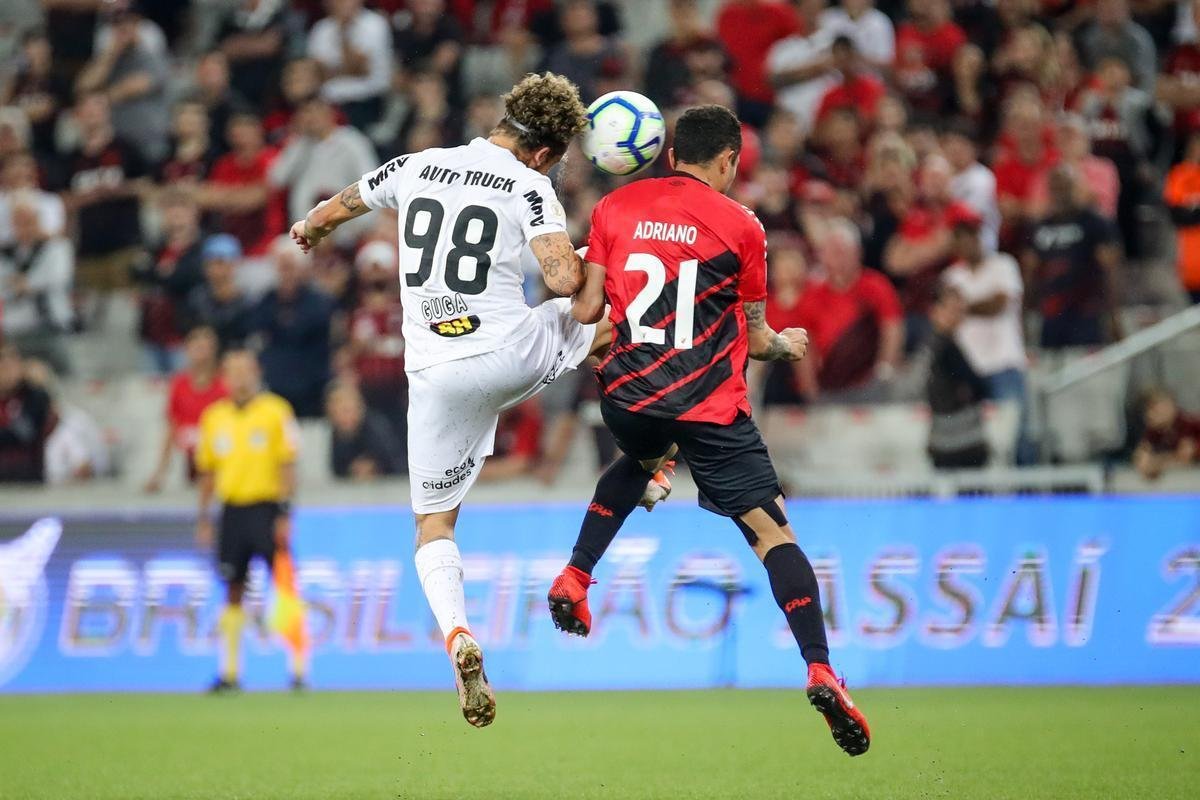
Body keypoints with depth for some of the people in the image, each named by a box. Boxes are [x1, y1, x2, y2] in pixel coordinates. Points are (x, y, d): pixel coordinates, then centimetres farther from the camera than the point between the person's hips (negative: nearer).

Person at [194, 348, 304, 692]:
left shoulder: (276, 412, -2)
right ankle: (229, 672, 11)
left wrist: (284, 513, -11)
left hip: (267, 508, -4)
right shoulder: (213, 417, 10)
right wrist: (203, 518, 12)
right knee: (232, 592, 6)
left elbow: (288, 466, -5)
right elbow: (207, 471, 16)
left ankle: (298, 669, -3)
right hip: (232, 510, 4)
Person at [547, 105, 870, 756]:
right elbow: (755, 339, 4)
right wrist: (788, 345, 26)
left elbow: (585, 311, 5)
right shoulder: (740, 226, -2)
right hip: (710, 406, -4)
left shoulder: (613, 209, 5)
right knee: (772, 530, -6)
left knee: (640, 461, 39)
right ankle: (820, 672, -21)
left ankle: (573, 580, 27)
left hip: (627, 396, 4)